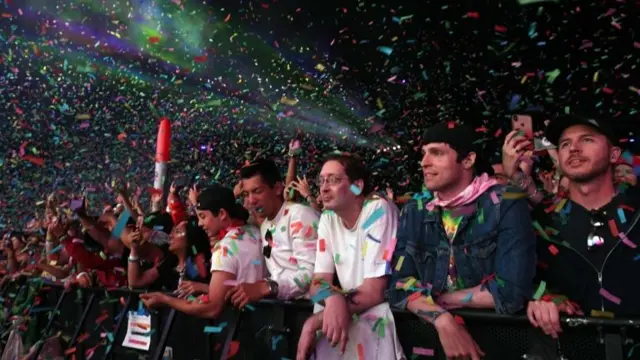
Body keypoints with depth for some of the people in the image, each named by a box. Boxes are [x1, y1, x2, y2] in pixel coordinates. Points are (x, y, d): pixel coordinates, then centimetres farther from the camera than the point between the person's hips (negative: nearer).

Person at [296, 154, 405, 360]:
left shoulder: (378, 210, -18)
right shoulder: (328, 218, 1)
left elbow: (375, 292, -21)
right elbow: (319, 281, -3)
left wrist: (315, 321, -21)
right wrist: (332, 297, -28)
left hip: (384, 311, -5)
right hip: (352, 311, 6)